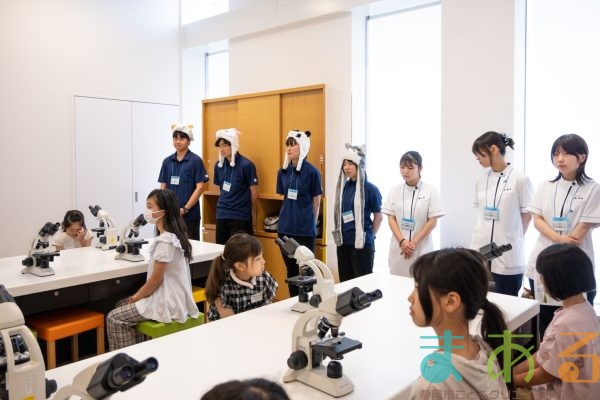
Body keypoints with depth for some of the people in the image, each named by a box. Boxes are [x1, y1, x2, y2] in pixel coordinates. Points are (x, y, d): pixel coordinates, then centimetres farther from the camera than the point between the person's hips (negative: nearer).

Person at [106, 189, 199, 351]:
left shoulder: (165, 241, -22)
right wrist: (139, 294, 11)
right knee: (122, 306, 21)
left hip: (167, 303, -10)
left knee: (114, 318, -3)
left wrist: (137, 296, -3)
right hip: (173, 297, 10)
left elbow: (156, 279, -18)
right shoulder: (174, 235, 7)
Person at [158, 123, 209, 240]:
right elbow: (163, 187, 11)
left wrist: (185, 209, -13)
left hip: (190, 215, -4)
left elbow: (200, 187, -8)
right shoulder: (167, 161, 9)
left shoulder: (196, 161, -4)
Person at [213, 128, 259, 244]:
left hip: (240, 217, -5)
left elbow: (254, 192, -6)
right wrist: (225, 205, 13)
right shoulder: (219, 165, 5)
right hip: (221, 215, 6)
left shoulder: (246, 165, -12)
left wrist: (245, 208, 7)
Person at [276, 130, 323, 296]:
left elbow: (316, 202, -1)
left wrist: (311, 224, 4)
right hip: (285, 228, 5)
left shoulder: (312, 172, -9)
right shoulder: (283, 171, 5)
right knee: (291, 269, 14)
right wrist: (288, 217, 12)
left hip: (305, 230, -5)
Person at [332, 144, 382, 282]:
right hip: (343, 242, 6)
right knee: (344, 283, 15)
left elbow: (378, 216, -2)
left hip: (362, 243, -5)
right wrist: (340, 233, 14)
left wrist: (370, 236, 5)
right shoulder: (343, 186, 5)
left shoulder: (370, 189, -11)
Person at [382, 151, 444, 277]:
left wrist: (414, 243, -10)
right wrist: (402, 241, -10)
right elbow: (391, 219, 2)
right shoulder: (395, 190, 3)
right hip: (398, 247, 3)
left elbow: (432, 222, -5)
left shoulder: (430, 191, -4)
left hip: (422, 248, -2)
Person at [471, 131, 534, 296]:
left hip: (508, 253, -5)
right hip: (481, 249, 5)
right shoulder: (481, 179, 6)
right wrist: (483, 234, 6)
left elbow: (527, 214, -3)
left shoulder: (519, 179, -9)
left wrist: (513, 238, 2)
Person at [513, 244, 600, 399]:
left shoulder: (567, 324, -31)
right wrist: (510, 371, 3)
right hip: (574, 387, 7)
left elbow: (547, 374, -18)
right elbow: (545, 354, 3)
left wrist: (508, 380, -4)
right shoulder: (583, 308, -3)